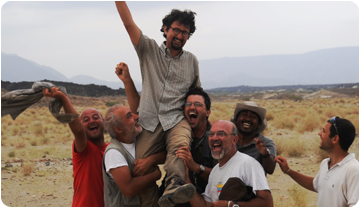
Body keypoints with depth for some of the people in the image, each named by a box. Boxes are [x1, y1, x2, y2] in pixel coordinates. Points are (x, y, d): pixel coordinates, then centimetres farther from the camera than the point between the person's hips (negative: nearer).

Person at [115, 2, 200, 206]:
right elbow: (129, 23, 2)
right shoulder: (149, 50, 12)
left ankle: (173, 188, -61)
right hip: (150, 123, 1)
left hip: (177, 120, -1)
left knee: (180, 146, -36)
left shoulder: (192, 61, 18)